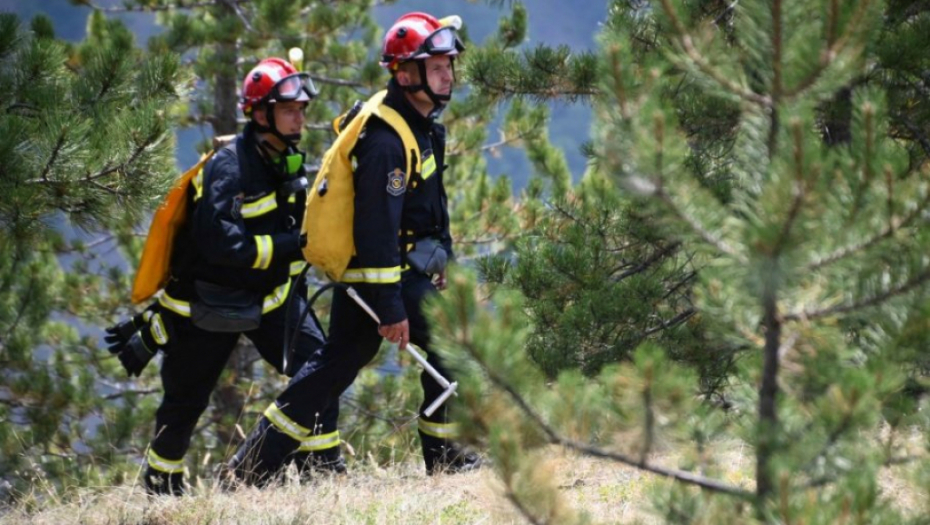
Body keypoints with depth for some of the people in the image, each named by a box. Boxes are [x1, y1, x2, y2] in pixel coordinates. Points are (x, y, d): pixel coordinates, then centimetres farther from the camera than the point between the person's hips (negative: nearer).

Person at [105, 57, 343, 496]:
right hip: (208, 304, -6)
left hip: (269, 295, 6)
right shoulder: (229, 168, -25)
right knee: (185, 401, 8)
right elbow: (219, 242, -35)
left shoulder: (288, 161, 2)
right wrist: (293, 245, -32)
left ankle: (321, 463, -6)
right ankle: (161, 487, 29)